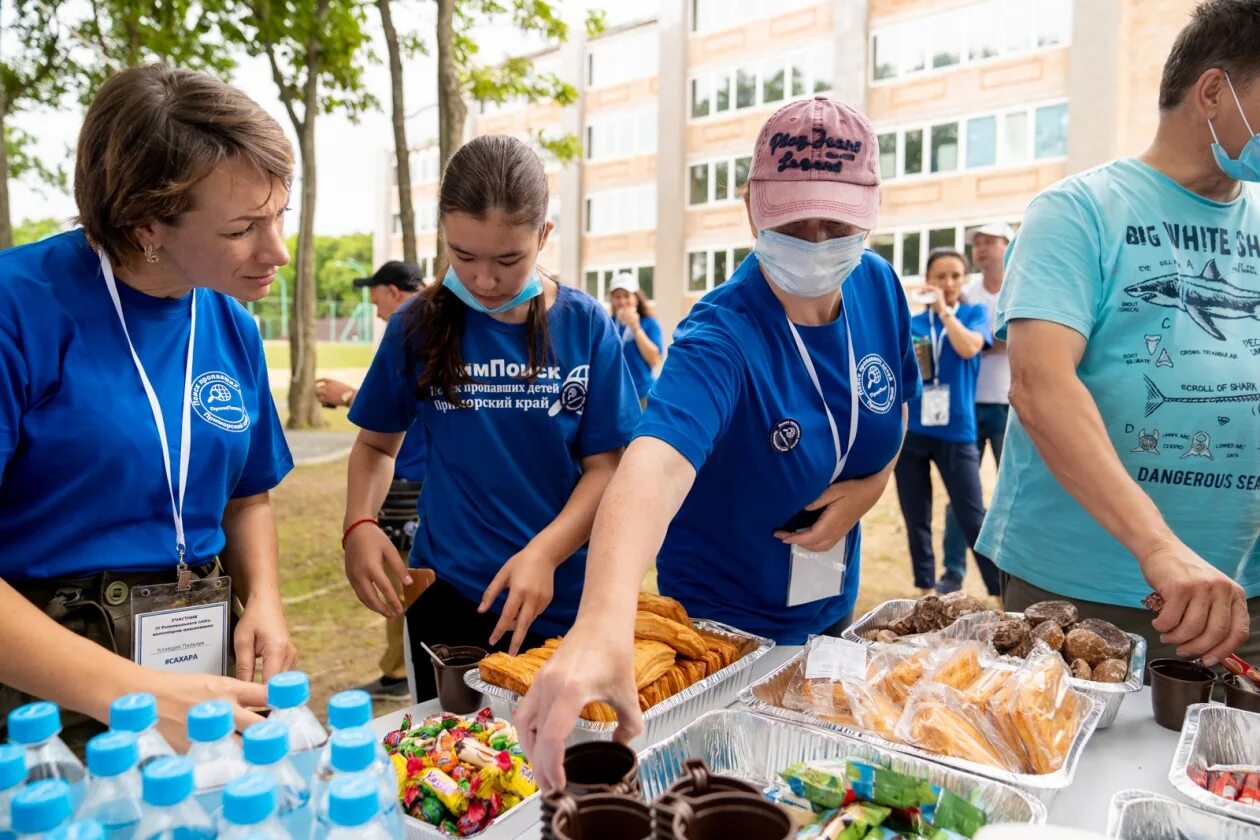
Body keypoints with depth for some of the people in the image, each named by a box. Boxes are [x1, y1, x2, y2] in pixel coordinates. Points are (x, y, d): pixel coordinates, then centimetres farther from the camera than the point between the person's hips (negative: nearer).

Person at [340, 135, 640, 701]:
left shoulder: (586, 326, -5)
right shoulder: (419, 327, -3)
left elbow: (606, 465, -6)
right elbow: (378, 443, 9)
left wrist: (544, 553, -20)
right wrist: (359, 525, -9)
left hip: (564, 599, 0)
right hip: (448, 598, 1)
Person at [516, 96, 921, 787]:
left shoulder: (879, 286, -10)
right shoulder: (721, 338, -31)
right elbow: (656, 464, -49)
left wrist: (869, 487, -12)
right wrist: (603, 623, -66)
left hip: (830, 609, 6)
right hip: (719, 627, -6)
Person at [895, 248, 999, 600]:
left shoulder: (974, 313, 5)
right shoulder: (912, 323, 11)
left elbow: (968, 348, -16)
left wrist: (944, 309, -11)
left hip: (956, 431, -3)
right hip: (910, 430, 3)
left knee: (974, 518, -3)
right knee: (916, 519, 8)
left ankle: (1003, 596, 6)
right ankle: (926, 590, 20)